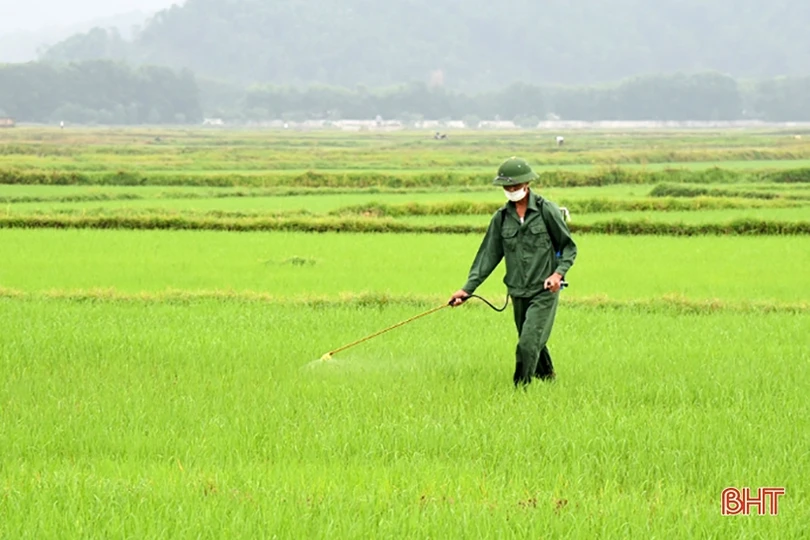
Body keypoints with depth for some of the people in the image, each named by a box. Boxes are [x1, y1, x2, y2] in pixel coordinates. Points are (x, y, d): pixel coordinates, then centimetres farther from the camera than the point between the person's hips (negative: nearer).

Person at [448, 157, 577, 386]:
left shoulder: (547, 210, -7)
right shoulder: (501, 217, 5)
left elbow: (569, 247, -1)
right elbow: (488, 255, 9)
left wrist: (558, 273, -18)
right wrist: (468, 288, 2)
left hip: (544, 292, -5)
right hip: (518, 292, 5)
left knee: (528, 343, -15)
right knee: (533, 342, 16)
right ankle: (547, 376, 38)